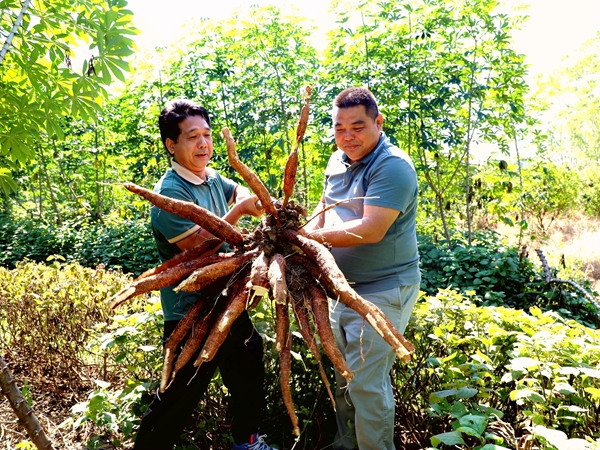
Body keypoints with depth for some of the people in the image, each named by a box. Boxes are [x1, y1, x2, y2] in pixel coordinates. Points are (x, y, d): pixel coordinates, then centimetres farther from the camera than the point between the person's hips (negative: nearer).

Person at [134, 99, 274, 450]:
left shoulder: (213, 178, 3)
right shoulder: (170, 192, -21)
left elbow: (239, 190, 23)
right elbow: (199, 244, -29)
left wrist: (251, 197, 1)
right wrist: (239, 210, -23)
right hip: (191, 316, -9)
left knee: (249, 375, 24)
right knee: (179, 400, 4)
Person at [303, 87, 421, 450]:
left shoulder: (393, 166, -19)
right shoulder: (337, 161, 7)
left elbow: (371, 229, -29)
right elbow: (324, 211, 18)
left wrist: (313, 237, -24)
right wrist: (300, 236, -1)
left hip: (382, 292, -8)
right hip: (342, 287, 9)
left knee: (366, 383, -3)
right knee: (343, 375, 20)